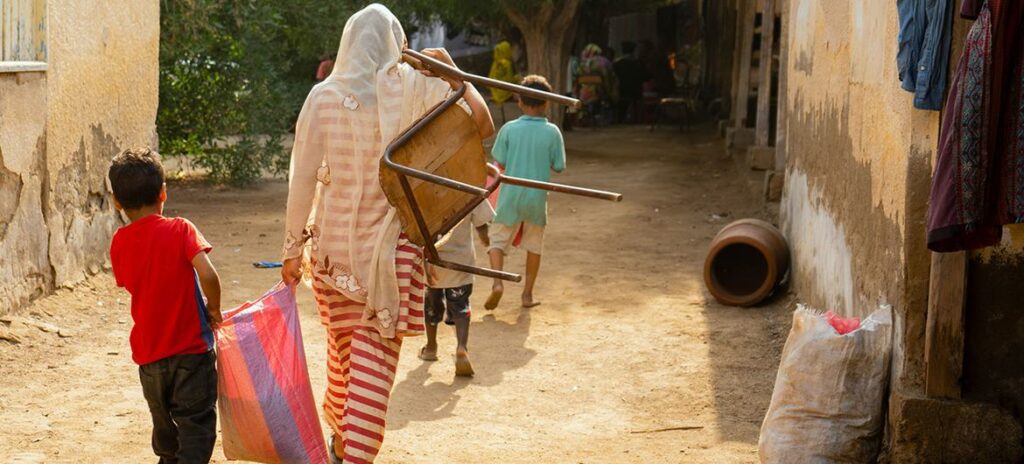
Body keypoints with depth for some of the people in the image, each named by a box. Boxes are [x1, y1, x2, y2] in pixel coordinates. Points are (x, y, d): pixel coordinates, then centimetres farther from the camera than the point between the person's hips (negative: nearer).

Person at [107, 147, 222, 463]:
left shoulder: (119, 242, -1)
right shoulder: (179, 230, -13)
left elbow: (129, 284, 9)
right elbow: (207, 274, -24)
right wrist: (213, 309, -6)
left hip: (148, 352, 4)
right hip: (191, 348, -4)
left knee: (163, 419, 24)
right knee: (196, 425, 0)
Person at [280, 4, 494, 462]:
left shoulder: (323, 95, -3)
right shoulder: (415, 87, -7)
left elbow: (303, 176, -4)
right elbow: (482, 124, -3)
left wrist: (294, 245, 3)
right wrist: (451, 70, 8)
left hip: (333, 240, 3)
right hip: (393, 244, -2)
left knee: (342, 344, 19)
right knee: (377, 354, 0)